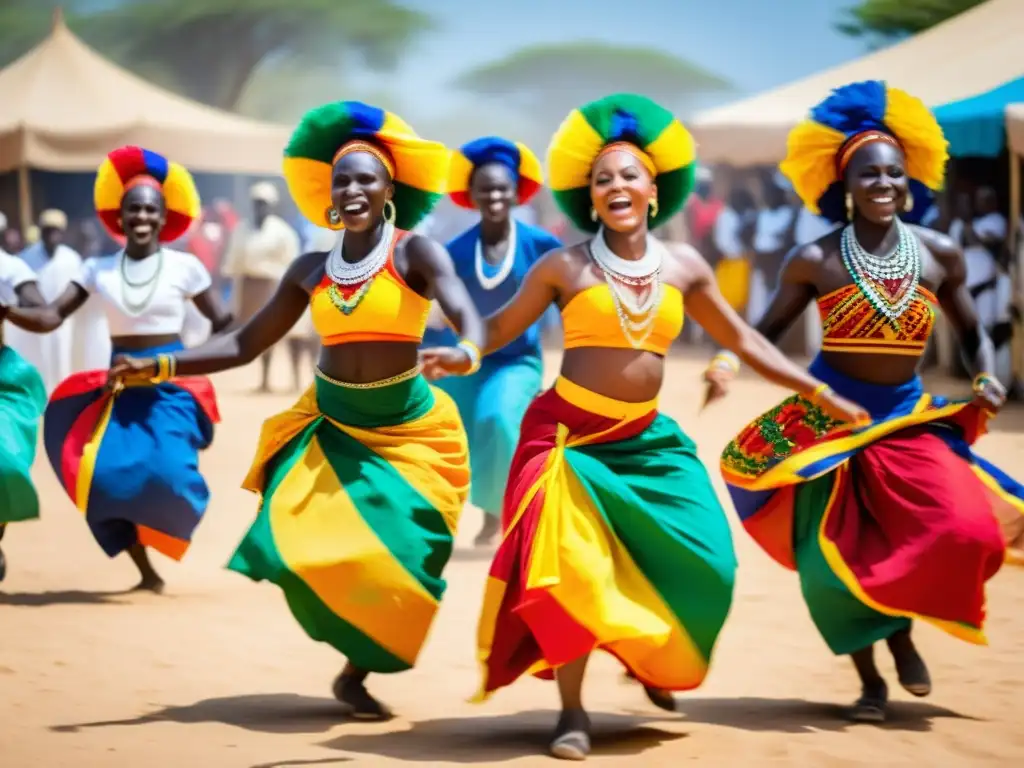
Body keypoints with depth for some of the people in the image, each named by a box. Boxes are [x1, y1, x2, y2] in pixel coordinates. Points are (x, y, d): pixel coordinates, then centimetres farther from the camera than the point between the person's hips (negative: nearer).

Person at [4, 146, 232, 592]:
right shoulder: (98, 270, 2)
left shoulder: (184, 267, -2)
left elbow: (221, 324, 4)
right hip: (118, 388, 3)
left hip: (170, 387, -2)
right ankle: (146, 571, 5)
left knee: (165, 471, -22)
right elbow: (49, 318, -5)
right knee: (103, 473, -11)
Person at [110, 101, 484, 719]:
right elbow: (246, 344, 7)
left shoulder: (416, 254, -9)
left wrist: (466, 354, -49)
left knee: (394, 557, -7)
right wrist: (159, 367, -2)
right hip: (330, 426, 3)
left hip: (404, 430, -3)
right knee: (307, 547, -13)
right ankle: (358, 656, 8)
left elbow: (467, 316, -25)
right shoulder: (311, 270, 4)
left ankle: (358, 674, 15)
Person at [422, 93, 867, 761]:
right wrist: (458, 356, -24)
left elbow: (743, 340, 13)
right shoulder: (565, 267, -5)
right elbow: (501, 329, -2)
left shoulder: (684, 267, 4)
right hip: (570, 435, -3)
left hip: (647, 440, 3)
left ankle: (650, 655, 26)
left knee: (705, 563, -4)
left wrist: (821, 394, 13)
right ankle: (574, 711, 7)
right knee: (574, 570, -9)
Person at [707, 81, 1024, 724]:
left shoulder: (939, 254, -3)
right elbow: (767, 331, 2)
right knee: (836, 556, 1)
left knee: (963, 531, -19)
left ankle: (902, 629, 10)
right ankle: (869, 678, 23)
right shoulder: (815, 260, -8)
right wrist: (726, 365, -17)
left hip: (908, 421, 1)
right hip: (827, 420, -1)